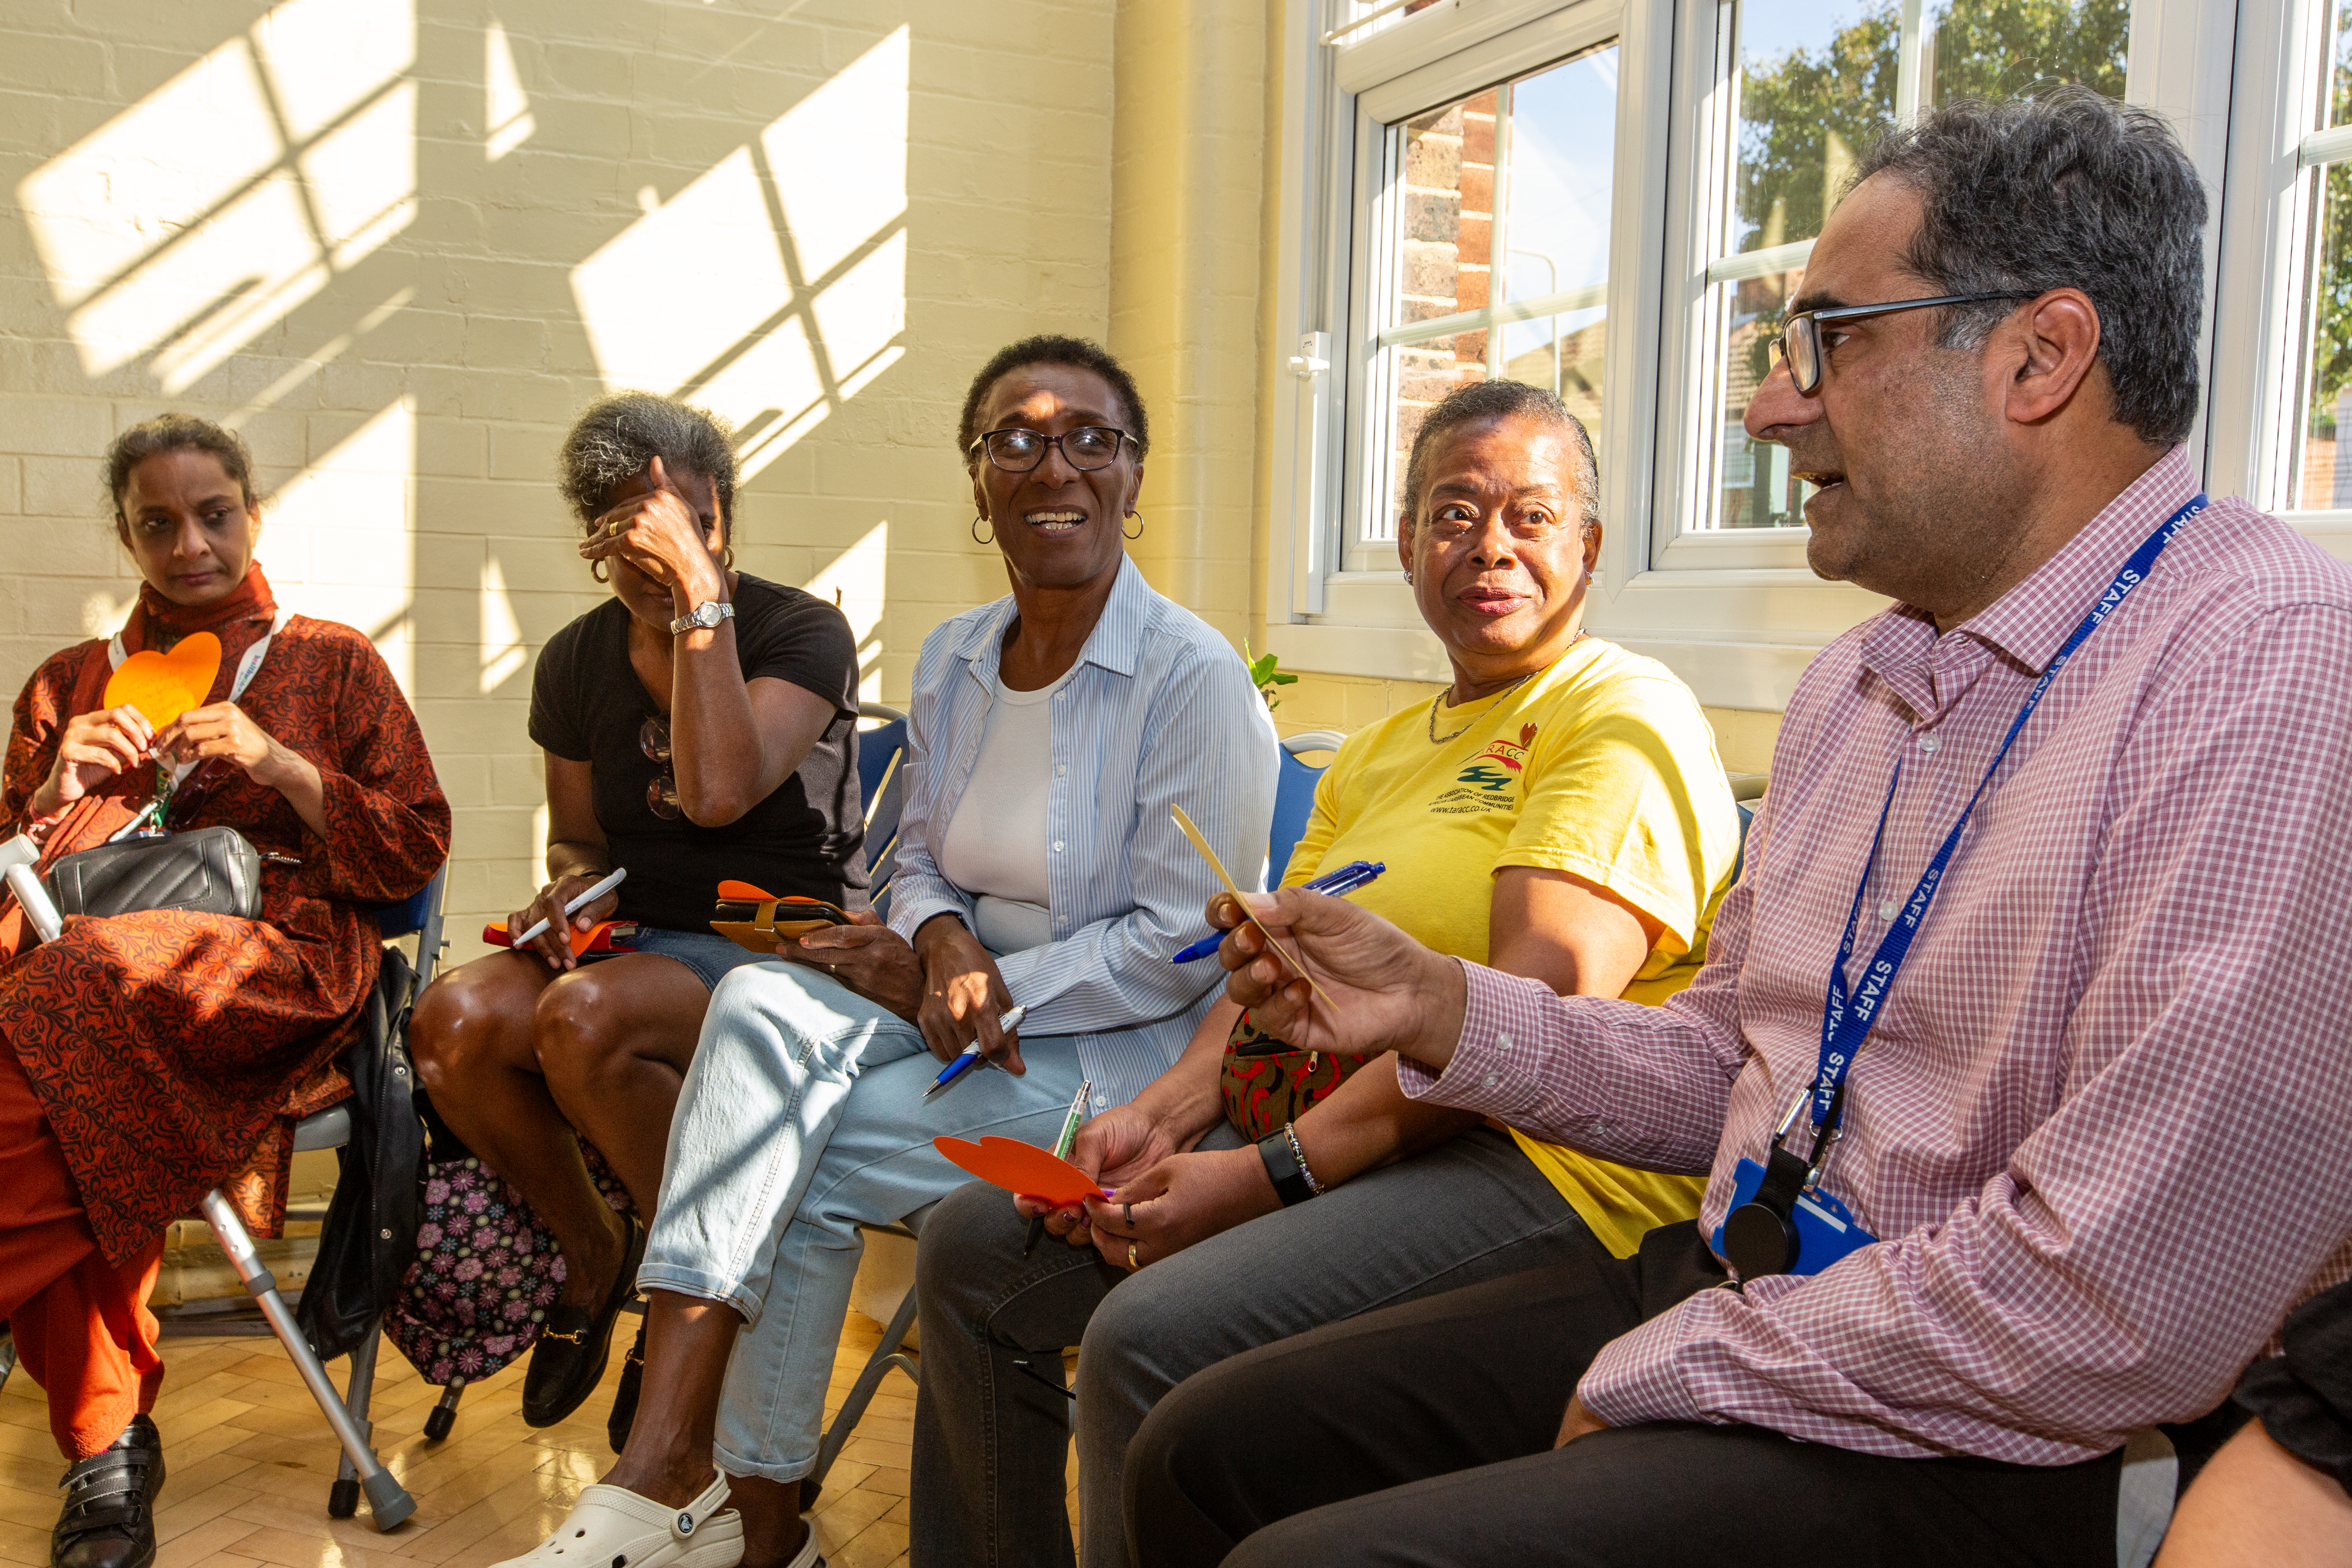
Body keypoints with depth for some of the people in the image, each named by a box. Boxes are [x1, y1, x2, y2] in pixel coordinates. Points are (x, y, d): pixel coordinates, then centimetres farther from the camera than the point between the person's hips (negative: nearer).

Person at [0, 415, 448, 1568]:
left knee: (95, 987, -37)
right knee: (93, 1102, -36)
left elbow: (416, 851, 9)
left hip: (281, 955, -2)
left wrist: (277, 763, -4)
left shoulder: (333, 662, 19)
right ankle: (108, 1442, -25)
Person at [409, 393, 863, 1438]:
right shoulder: (577, 662, 9)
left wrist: (699, 596, -22)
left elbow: (718, 793, -24)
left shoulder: (802, 632, -8)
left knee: (583, 1019, -33)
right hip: (635, 941, 6)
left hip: (780, 949, -5)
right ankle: (589, 1249, 5)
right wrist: (572, 887, -5)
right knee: (455, 1019, -24)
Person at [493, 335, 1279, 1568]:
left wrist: (990, 983, -15)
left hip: (1119, 1054, -6)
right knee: (760, 1004, -23)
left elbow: (1176, 951, -13)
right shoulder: (950, 660, 10)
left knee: (795, 1155, -21)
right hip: (964, 1002, 6)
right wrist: (943, 947, -8)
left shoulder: (1193, 676, -12)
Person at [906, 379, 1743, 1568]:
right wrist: (1167, 1109, -4)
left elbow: (1537, 1003, -20)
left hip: (1533, 1158, -8)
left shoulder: (1626, 717, -6)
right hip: (1312, 1123, 9)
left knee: (1152, 1337, -29)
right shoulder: (1383, 752, 22)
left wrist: (1274, 1173, -22)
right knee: (975, 1246, 4)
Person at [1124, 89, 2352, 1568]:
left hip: (1991, 1446, -8)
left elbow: (2127, 1315, -24)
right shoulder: (1852, 684, 11)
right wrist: (1439, 1009, 1)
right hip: (1724, 1298, 8)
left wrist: (1661, 1376, -13)